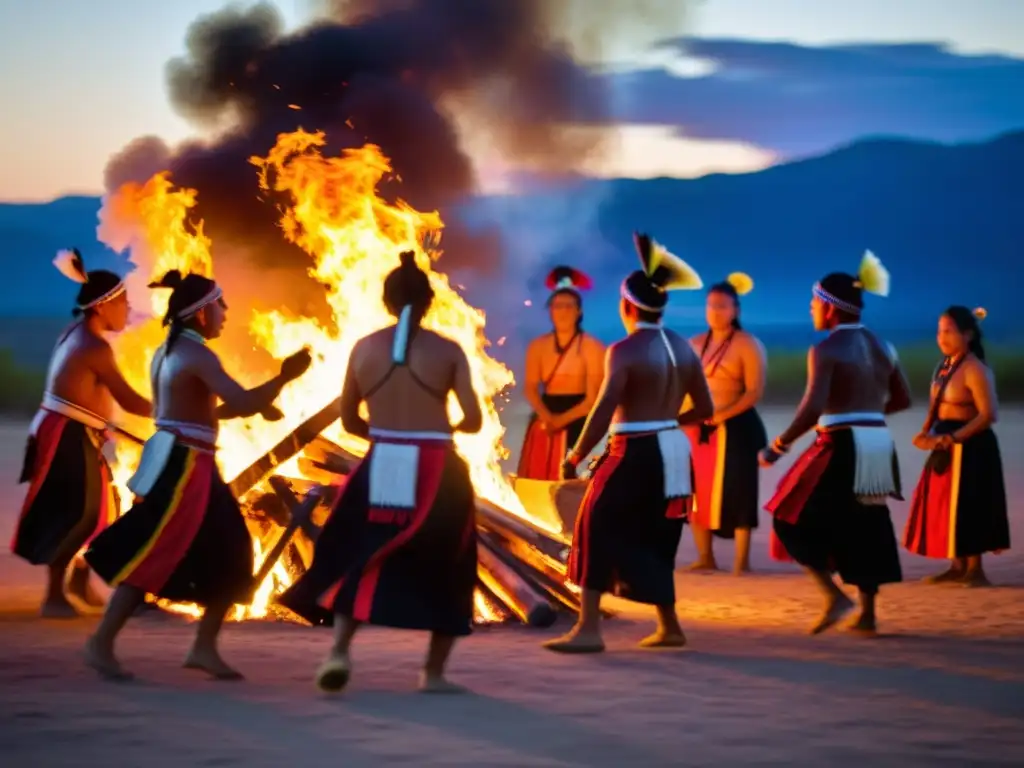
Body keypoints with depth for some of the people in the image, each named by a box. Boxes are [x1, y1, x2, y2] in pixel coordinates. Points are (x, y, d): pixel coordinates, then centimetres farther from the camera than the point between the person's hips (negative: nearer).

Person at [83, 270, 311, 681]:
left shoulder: (168, 352, 15)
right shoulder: (197, 355, -15)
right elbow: (242, 403, -24)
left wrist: (256, 405, 17)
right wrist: (285, 376, -13)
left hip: (183, 465, 10)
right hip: (182, 467, -10)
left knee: (228, 560, 10)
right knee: (153, 557, -7)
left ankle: (204, 648, 13)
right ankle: (101, 644, -2)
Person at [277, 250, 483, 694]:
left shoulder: (364, 348, 2)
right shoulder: (448, 351, -4)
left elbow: (349, 421, 8)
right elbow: (474, 420, -6)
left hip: (381, 468, 2)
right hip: (437, 472, -2)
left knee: (357, 555, 16)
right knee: (444, 570, 12)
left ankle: (339, 650, -2)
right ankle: (434, 673, 12)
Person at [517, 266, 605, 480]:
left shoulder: (591, 347, -4)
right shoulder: (538, 346, 10)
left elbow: (593, 398, -8)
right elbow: (531, 389, 2)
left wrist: (562, 420, -18)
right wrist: (546, 416, -17)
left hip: (576, 425, -4)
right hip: (543, 425, 4)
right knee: (535, 480, 0)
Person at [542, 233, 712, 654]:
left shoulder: (625, 351, -15)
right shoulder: (683, 348, 8)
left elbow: (604, 412, -21)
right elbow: (704, 409, 13)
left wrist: (575, 457, -13)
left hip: (636, 454, -8)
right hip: (673, 452, 8)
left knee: (599, 529, -2)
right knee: (653, 538, 18)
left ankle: (588, 629, -8)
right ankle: (669, 626, 23)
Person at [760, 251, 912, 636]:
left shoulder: (826, 350, -12)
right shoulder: (883, 348, 11)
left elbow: (813, 409, -22)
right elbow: (902, 400, 17)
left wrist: (778, 446, -15)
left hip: (842, 446, -7)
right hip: (879, 443, 7)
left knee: (794, 519, 5)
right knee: (866, 528, 15)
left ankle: (835, 596, -5)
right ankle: (867, 613, 16)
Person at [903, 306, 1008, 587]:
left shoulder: (975, 370, -16)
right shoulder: (945, 365, 11)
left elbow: (988, 414, -22)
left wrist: (951, 438, -25)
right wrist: (926, 432, -1)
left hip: (970, 447, -9)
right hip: (947, 445, 9)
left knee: (966, 508, -6)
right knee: (945, 506, 12)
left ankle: (975, 570, 2)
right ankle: (958, 566, 20)